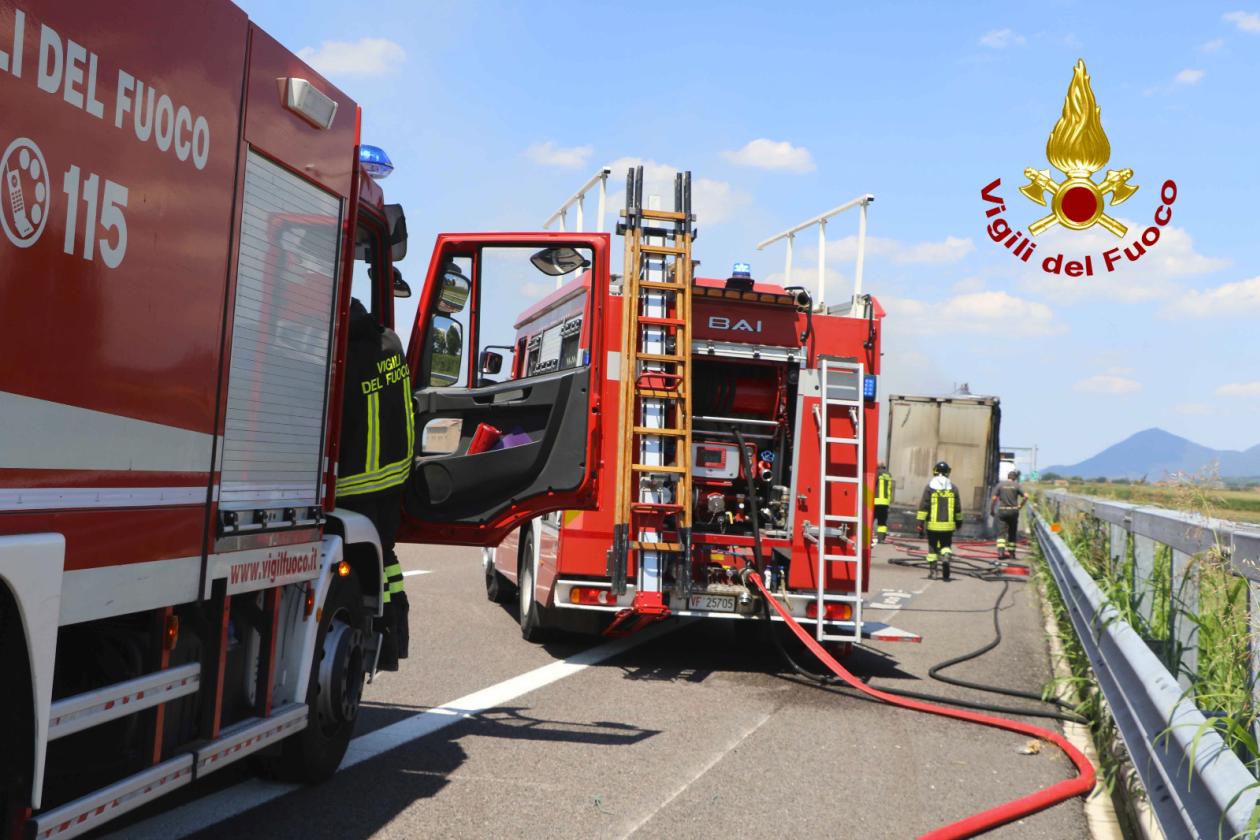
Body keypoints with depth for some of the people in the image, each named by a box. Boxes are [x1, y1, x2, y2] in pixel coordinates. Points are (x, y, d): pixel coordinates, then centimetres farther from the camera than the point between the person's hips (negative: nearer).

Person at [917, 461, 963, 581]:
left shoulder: (930, 487, -3)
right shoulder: (953, 488, 5)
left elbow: (923, 507, -8)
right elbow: (958, 508, 11)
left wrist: (920, 523, -6)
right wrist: (959, 521, 26)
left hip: (933, 525, -1)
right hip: (948, 525, 1)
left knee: (932, 547, 13)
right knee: (946, 546, 11)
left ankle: (932, 570, 12)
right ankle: (946, 557, -20)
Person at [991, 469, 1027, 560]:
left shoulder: (1000, 484, 1)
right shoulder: (1016, 485, 0)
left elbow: (994, 498, -3)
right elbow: (1025, 496, -10)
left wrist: (991, 510, 7)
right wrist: (1020, 506, 4)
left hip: (1002, 511, 0)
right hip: (1013, 511, 0)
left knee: (1001, 533, -4)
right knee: (1012, 533, 13)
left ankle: (1001, 551, -23)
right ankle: (1011, 553, 17)